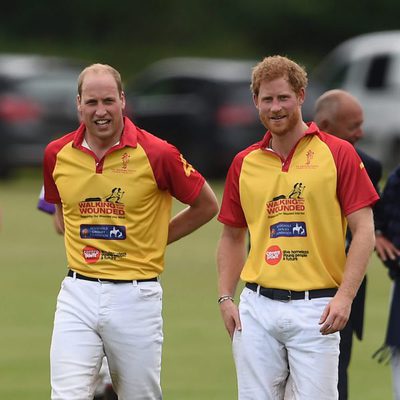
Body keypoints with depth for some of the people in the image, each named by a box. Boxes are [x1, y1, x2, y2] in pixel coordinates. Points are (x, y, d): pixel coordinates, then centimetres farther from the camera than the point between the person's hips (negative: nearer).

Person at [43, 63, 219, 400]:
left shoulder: (157, 154, -9)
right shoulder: (57, 154, 3)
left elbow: (207, 205, 5)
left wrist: (154, 241, 6)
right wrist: (87, 242, 11)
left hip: (136, 296, -2)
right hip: (78, 295, 2)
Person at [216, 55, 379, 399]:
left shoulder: (337, 154, -2)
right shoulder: (244, 164, 10)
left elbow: (364, 231, -4)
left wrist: (345, 296, -14)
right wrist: (226, 297, 7)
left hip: (316, 308, -4)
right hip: (257, 307, 4)